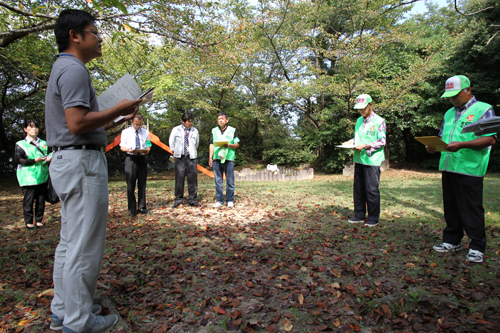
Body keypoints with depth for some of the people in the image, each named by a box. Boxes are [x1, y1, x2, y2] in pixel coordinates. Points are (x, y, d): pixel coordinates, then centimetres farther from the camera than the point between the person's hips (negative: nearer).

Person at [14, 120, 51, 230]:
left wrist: (48, 159, 0)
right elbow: (17, 160, -8)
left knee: (41, 200, 7)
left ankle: (39, 220, 19)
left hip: (42, 176, 4)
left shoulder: (43, 143, 16)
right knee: (29, 200, 0)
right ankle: (29, 222, 13)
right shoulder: (21, 144, 0)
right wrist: (35, 161, -17)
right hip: (28, 178, -4)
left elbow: (48, 155, 25)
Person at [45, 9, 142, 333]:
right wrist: (118, 109, -12)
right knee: (84, 245, -2)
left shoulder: (64, 69, 22)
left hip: (68, 161, 11)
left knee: (70, 241, 16)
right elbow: (77, 123, -22)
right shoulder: (73, 69, -11)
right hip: (82, 162, -11)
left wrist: (117, 120, 17)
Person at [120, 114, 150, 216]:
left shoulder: (145, 132, 14)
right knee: (130, 185, -1)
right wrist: (128, 149, -17)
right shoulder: (126, 132, 7)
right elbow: (122, 146, 5)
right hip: (131, 158, -2)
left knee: (142, 184, 5)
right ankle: (132, 209, 7)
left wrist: (147, 150, -10)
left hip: (142, 158, 2)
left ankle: (142, 207, 14)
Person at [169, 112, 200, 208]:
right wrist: (174, 152, 17)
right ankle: (178, 199, 8)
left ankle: (192, 199, 10)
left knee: (192, 178, 0)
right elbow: (171, 142, 15)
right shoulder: (176, 130, 4)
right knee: (179, 178, -3)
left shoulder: (195, 131, 9)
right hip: (180, 158, -1)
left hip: (192, 158, 1)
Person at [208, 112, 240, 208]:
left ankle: (230, 200, 11)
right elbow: (211, 145, 13)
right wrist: (210, 157, 6)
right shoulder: (214, 130, 15)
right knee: (218, 181, 5)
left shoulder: (232, 130, 7)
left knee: (230, 181, 1)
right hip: (217, 159, 2)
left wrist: (229, 145, -13)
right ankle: (219, 200, 13)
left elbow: (237, 144, 7)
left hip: (228, 159, -2)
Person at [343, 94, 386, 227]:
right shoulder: (359, 121, 15)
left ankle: (373, 219, 11)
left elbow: (382, 141, -8)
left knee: (372, 190, -1)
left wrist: (366, 146, -19)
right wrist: (350, 142, 3)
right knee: (358, 189, 10)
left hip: (372, 160, -6)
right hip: (359, 159, 7)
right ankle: (359, 216, 22)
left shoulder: (379, 121, -5)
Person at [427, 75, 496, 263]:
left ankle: (477, 247, 12)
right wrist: (434, 146, 1)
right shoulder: (449, 113, 19)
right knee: (451, 207, 12)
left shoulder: (483, 110, -1)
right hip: (448, 168, 6)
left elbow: (490, 139, -11)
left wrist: (462, 145, -23)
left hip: (470, 169, -6)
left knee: (471, 209, -1)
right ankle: (452, 241, 23)